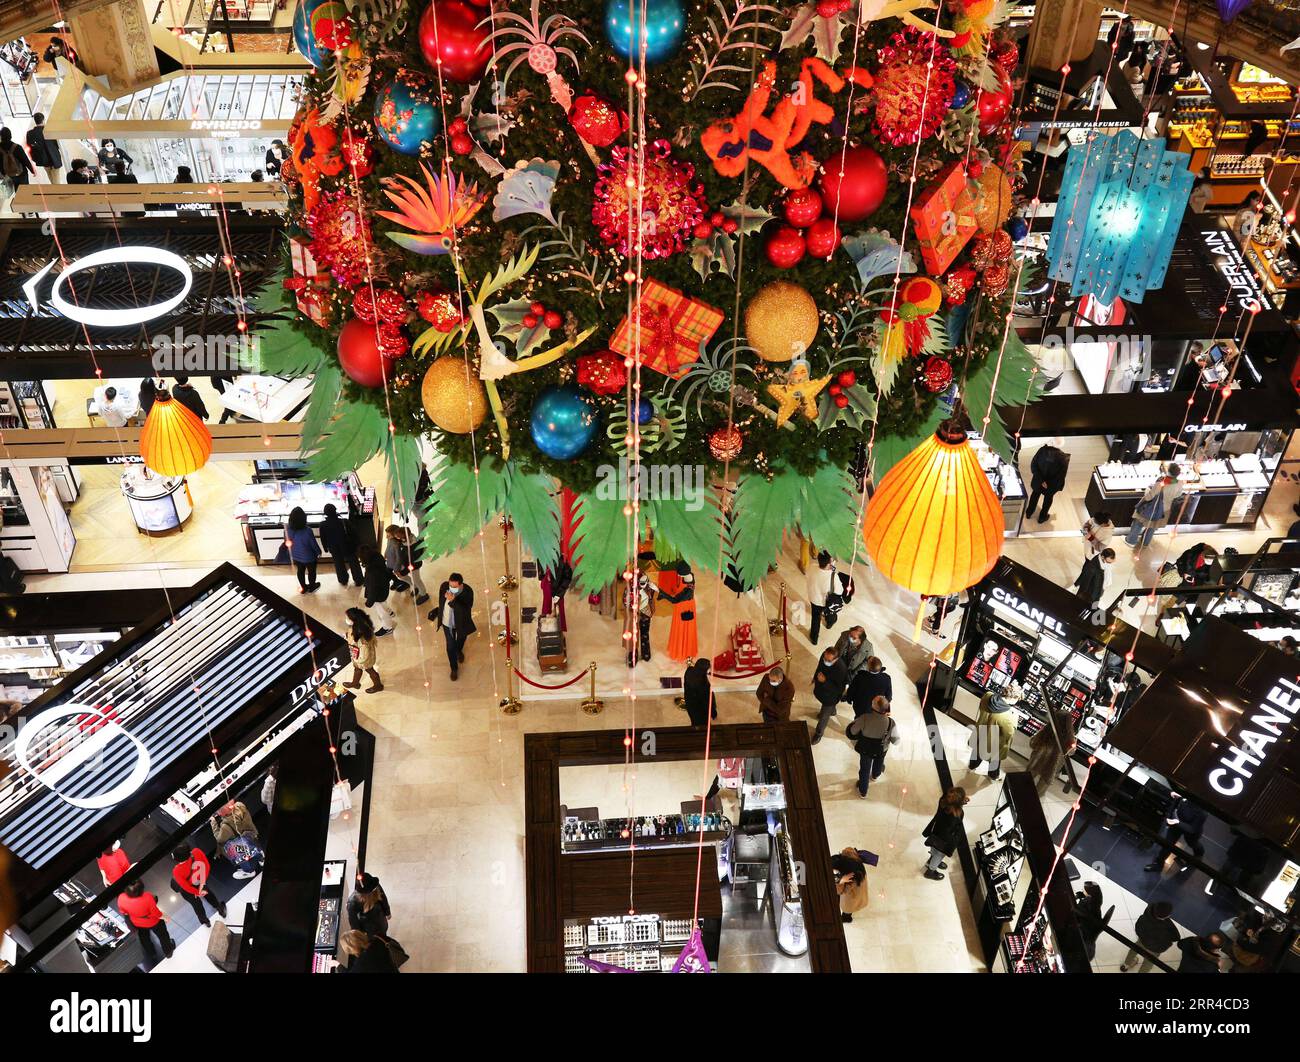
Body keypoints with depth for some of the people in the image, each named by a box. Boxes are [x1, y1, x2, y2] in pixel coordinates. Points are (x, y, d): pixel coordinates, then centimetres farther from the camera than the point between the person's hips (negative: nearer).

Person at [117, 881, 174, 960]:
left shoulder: (121, 898, -34)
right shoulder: (148, 898, -43)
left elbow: (123, 912, -11)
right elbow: (155, 913, -25)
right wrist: (163, 916, -3)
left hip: (137, 923, 3)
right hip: (152, 922, -3)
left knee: (144, 938, 34)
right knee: (162, 935, 30)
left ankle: (151, 954, 59)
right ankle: (168, 951, 54)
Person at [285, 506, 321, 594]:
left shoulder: (288, 530, -23)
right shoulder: (307, 530, -36)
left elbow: (287, 543, -4)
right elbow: (313, 544, -21)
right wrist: (319, 552, -1)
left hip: (296, 556, 4)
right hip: (309, 556, -4)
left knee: (300, 571, 27)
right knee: (311, 571, 23)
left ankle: (304, 587, 48)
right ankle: (312, 587, 46)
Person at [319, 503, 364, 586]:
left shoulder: (323, 525, -18)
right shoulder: (343, 522, -22)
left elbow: (323, 539, -4)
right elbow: (352, 535, -12)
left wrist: (326, 548, 12)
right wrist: (355, 545, 3)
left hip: (334, 549, 2)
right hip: (347, 547, -2)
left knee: (339, 564, 23)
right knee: (354, 563, 16)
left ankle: (343, 581, 37)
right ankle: (359, 580, 28)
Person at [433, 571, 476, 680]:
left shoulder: (468, 592, -34)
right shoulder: (444, 586, -23)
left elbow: (465, 611, -43)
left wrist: (453, 601, -54)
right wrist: (437, 611, 14)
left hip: (461, 623, -1)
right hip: (447, 622, 1)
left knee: (460, 640, 29)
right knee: (450, 646, 12)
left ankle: (459, 651, 65)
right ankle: (454, 668, 36)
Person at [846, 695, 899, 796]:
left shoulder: (864, 718, -34)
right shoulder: (891, 723, -33)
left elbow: (852, 732, -18)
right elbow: (896, 741, -18)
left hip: (865, 749, -1)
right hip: (881, 750, 1)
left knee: (864, 769, 26)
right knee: (878, 763, 36)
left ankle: (862, 791, 47)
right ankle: (875, 776, 68)